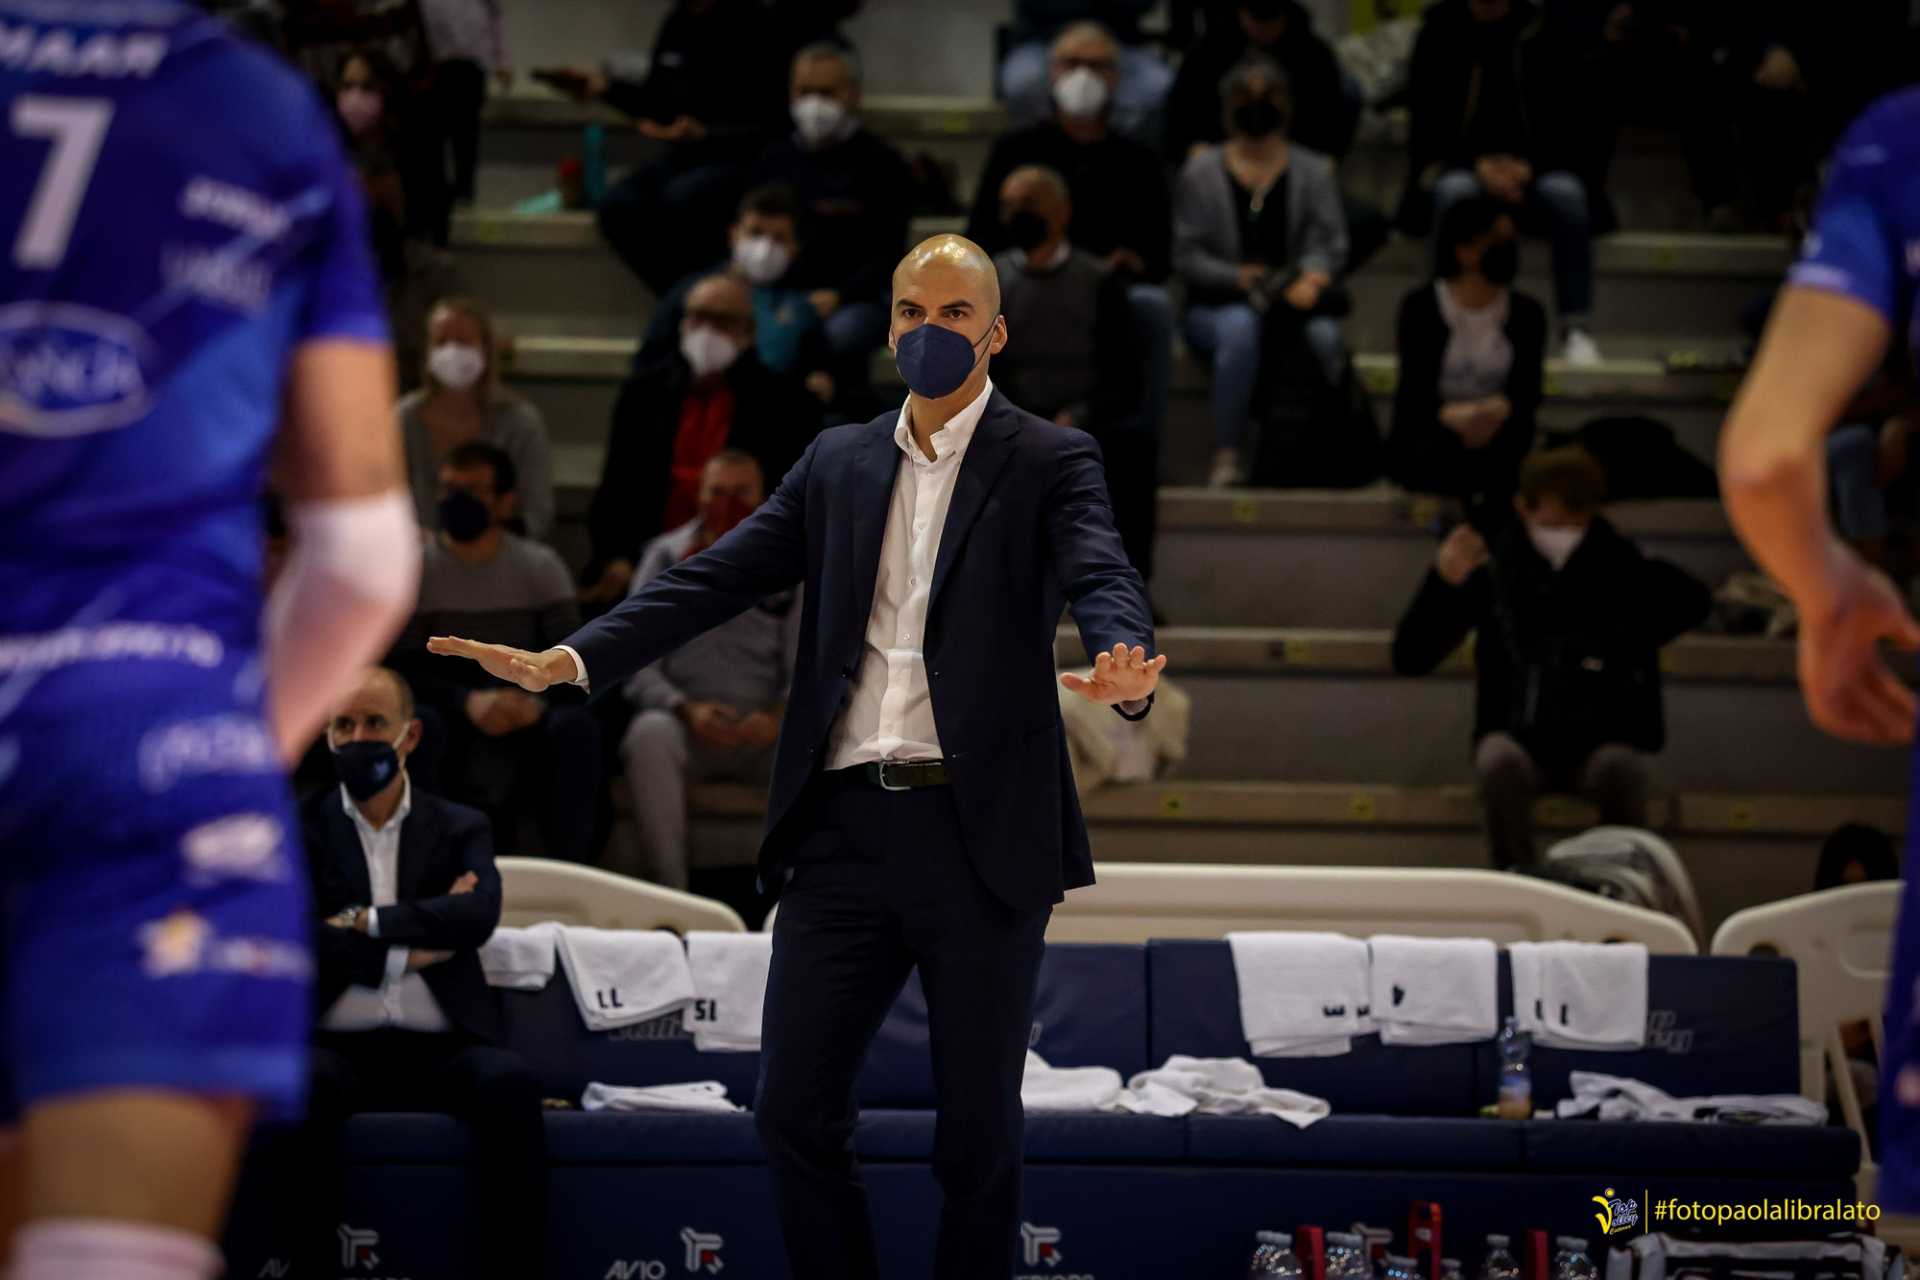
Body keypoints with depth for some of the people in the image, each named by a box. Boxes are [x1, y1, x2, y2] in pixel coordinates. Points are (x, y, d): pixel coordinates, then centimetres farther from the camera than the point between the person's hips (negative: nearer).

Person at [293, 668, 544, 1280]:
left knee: (510, 1081, -32)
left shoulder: (461, 829, 16)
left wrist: (366, 923, -9)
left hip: (440, 1047, 1)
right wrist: (409, 947, -7)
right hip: (339, 1045, -1)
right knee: (304, 1083, -36)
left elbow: (479, 914, -5)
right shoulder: (297, 831, 13)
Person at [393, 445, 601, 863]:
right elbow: (404, 667, -9)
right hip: (452, 713, -1)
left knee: (576, 725, -31)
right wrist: (467, 701, -28)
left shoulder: (541, 566, 5)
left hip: (524, 717, 1)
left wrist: (538, 698, -27)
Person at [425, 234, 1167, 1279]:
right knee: (794, 1108, 3)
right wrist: (565, 659, -6)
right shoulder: (839, 463, 15)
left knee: (978, 1126, 4)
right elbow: (717, 578, 7)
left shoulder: (1050, 462, 2)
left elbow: (1104, 581, -15)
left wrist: (1126, 674, -39)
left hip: (980, 834, -3)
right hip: (844, 829, 4)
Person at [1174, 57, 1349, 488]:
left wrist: (1313, 277, -21)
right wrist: (1238, 277, -15)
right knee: (1241, 327, -39)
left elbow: (1330, 242, 2)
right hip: (1215, 305, -1)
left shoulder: (1312, 171, 13)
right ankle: (1226, 456, -35)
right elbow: (1187, 255, 2)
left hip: (1294, 301, 1)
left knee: (1325, 336, -34)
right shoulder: (1202, 172, 8)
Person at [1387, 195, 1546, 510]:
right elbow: (1415, 392, -11)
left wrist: (1500, 410, -29)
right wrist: (1451, 416, -34)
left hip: (1497, 433, 2)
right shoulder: (1421, 307, -2)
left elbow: (1527, 391, -4)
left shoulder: (1527, 313, 6)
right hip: (1422, 439, -2)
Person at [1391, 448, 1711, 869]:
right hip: (1516, 737, 0)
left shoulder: (1617, 565, 3)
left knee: (1621, 768, -33)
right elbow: (1410, 658, -2)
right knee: (1500, 761, -34)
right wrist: (1443, 583, -17)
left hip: (1600, 741, 0)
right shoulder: (1491, 568, 0)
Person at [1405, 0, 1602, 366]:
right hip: (1459, 164, -1)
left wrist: (1528, 164, -18)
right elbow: (1426, 119, -3)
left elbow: (1560, 118, 1)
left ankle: (1577, 327, -31)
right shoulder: (1439, 32, 0)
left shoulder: (1538, 36, 0)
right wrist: (1478, 164, -18)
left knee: (1566, 193, -31)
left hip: (1530, 167, 1)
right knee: (1456, 192, -36)